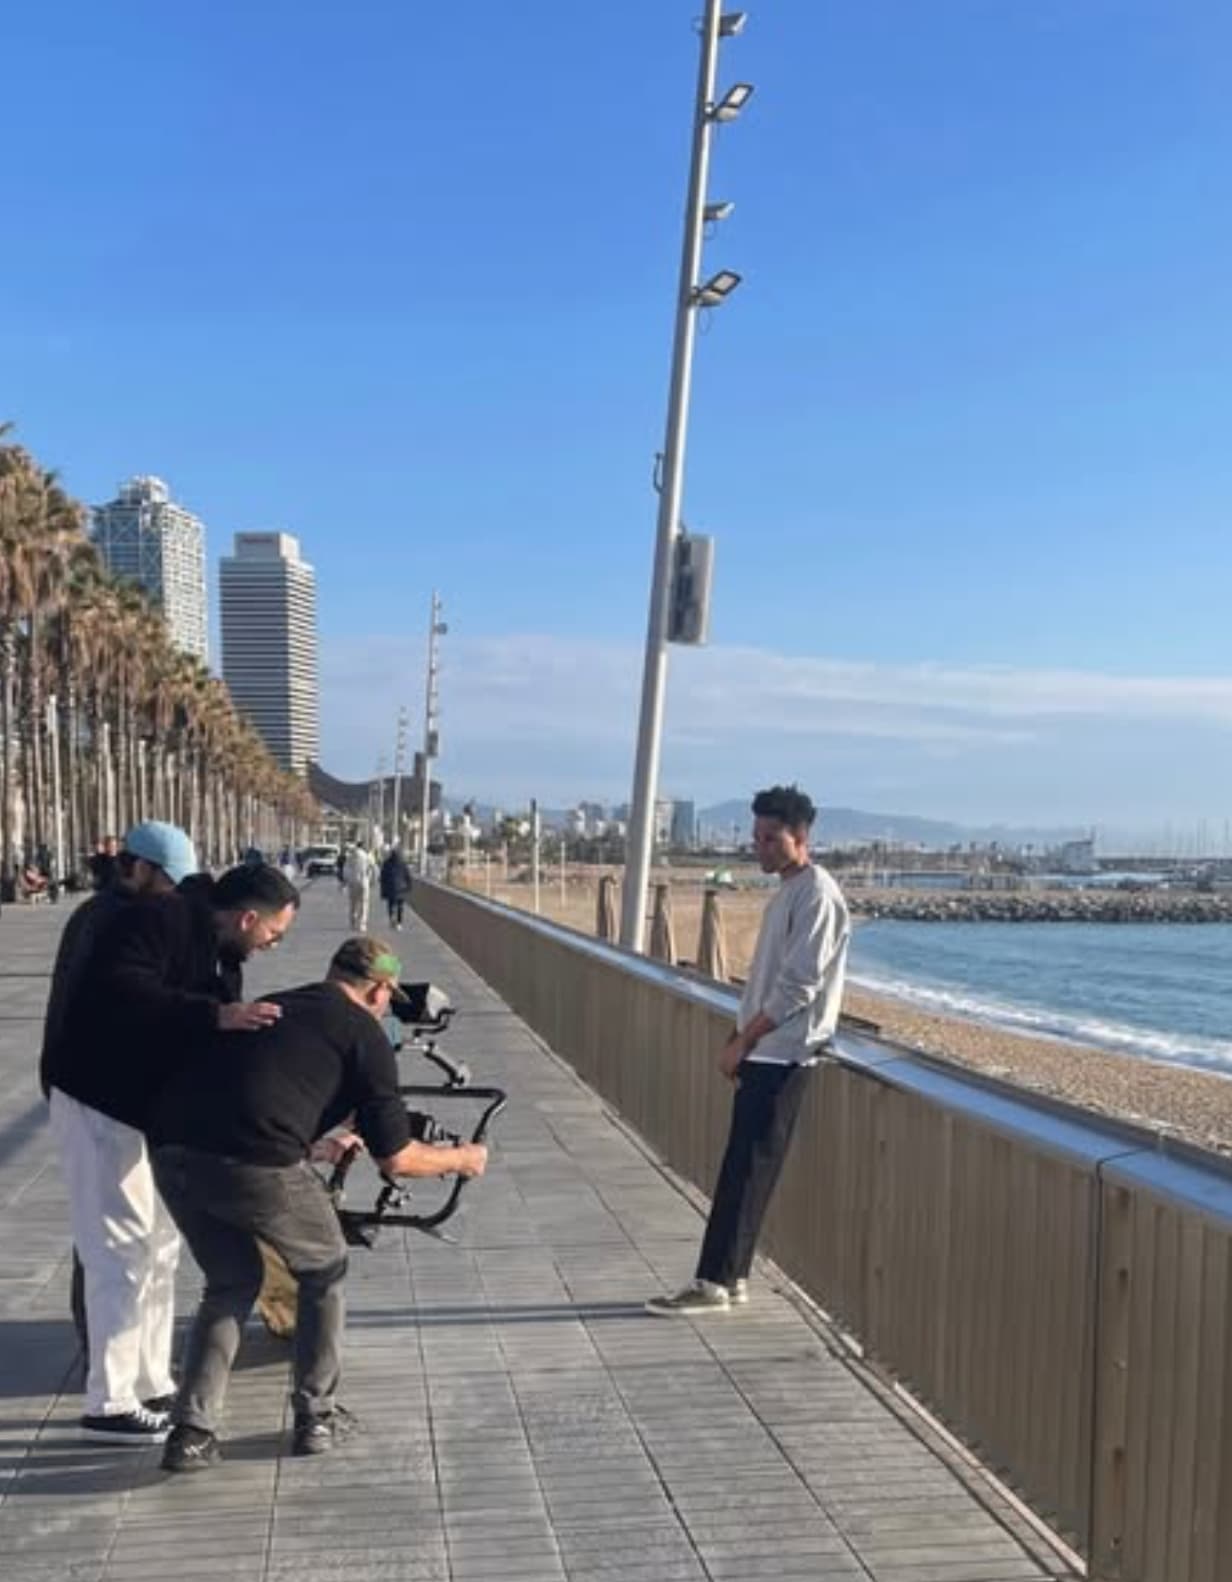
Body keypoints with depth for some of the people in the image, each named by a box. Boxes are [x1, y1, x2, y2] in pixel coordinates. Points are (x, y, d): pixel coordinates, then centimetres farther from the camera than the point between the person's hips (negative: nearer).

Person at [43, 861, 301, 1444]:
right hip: (99, 1107, -10)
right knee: (122, 1255, -5)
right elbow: (117, 991, -35)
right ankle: (108, 1405, 6)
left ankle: (151, 1386, 26)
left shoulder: (217, 953, 9)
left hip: (147, 1110, 10)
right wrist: (214, 1015, -40)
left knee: (158, 1249, 15)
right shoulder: (161, 919, -19)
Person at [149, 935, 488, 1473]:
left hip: (172, 1152, 6)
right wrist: (461, 1158, 28)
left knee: (232, 1284, 28)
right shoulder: (364, 1034, 9)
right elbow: (396, 1159, 8)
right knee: (324, 1272, 22)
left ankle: (191, 1430, 20)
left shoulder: (273, 1006, 28)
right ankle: (316, 1417, 29)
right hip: (257, 1167, -6)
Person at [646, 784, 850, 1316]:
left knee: (748, 1168, -6)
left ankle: (715, 1282, -2)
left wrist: (742, 1039, -15)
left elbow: (799, 986, -19)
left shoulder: (817, 894, -14)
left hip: (782, 1053, -9)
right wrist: (741, 1039, 15)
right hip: (764, 1050, 9)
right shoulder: (786, 891, 15)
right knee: (742, 1167, 10)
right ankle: (728, 1278, 15)